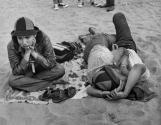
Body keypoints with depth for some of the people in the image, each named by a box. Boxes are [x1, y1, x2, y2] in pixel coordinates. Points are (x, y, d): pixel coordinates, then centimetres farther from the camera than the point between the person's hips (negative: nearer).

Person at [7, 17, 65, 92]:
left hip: (42, 68, 1)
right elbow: (17, 72, -26)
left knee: (60, 70, -25)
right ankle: (49, 83, -19)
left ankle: (28, 81, -12)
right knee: (12, 81, -29)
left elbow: (51, 64, -25)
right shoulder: (12, 46, -28)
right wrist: (27, 54, -38)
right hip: (26, 71, 0)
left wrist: (34, 53, -36)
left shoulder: (43, 39, -30)